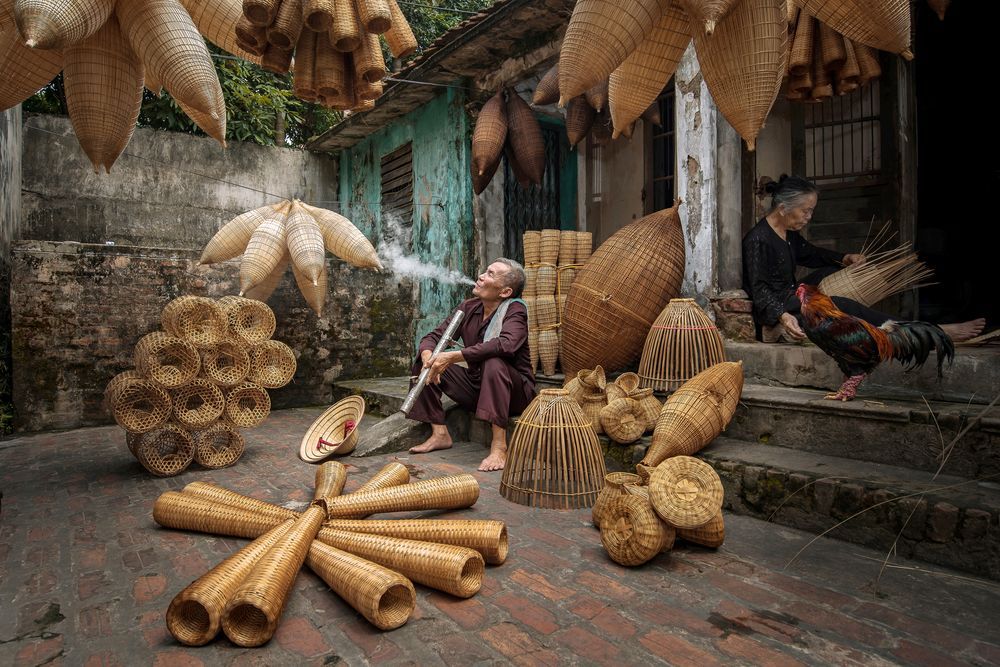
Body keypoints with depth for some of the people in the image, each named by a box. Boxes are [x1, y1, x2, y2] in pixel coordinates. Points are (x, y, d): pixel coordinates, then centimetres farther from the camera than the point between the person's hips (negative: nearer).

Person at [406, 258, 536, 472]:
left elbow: (505, 344, -37)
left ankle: (499, 446, -36)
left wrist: (452, 356, -38)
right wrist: (428, 357, -24)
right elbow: (432, 337, 1)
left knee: (493, 362, -36)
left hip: (515, 392, -6)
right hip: (476, 388, 6)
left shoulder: (515, 310, -16)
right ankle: (440, 434, -3)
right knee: (424, 361, -5)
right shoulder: (469, 308, 1)